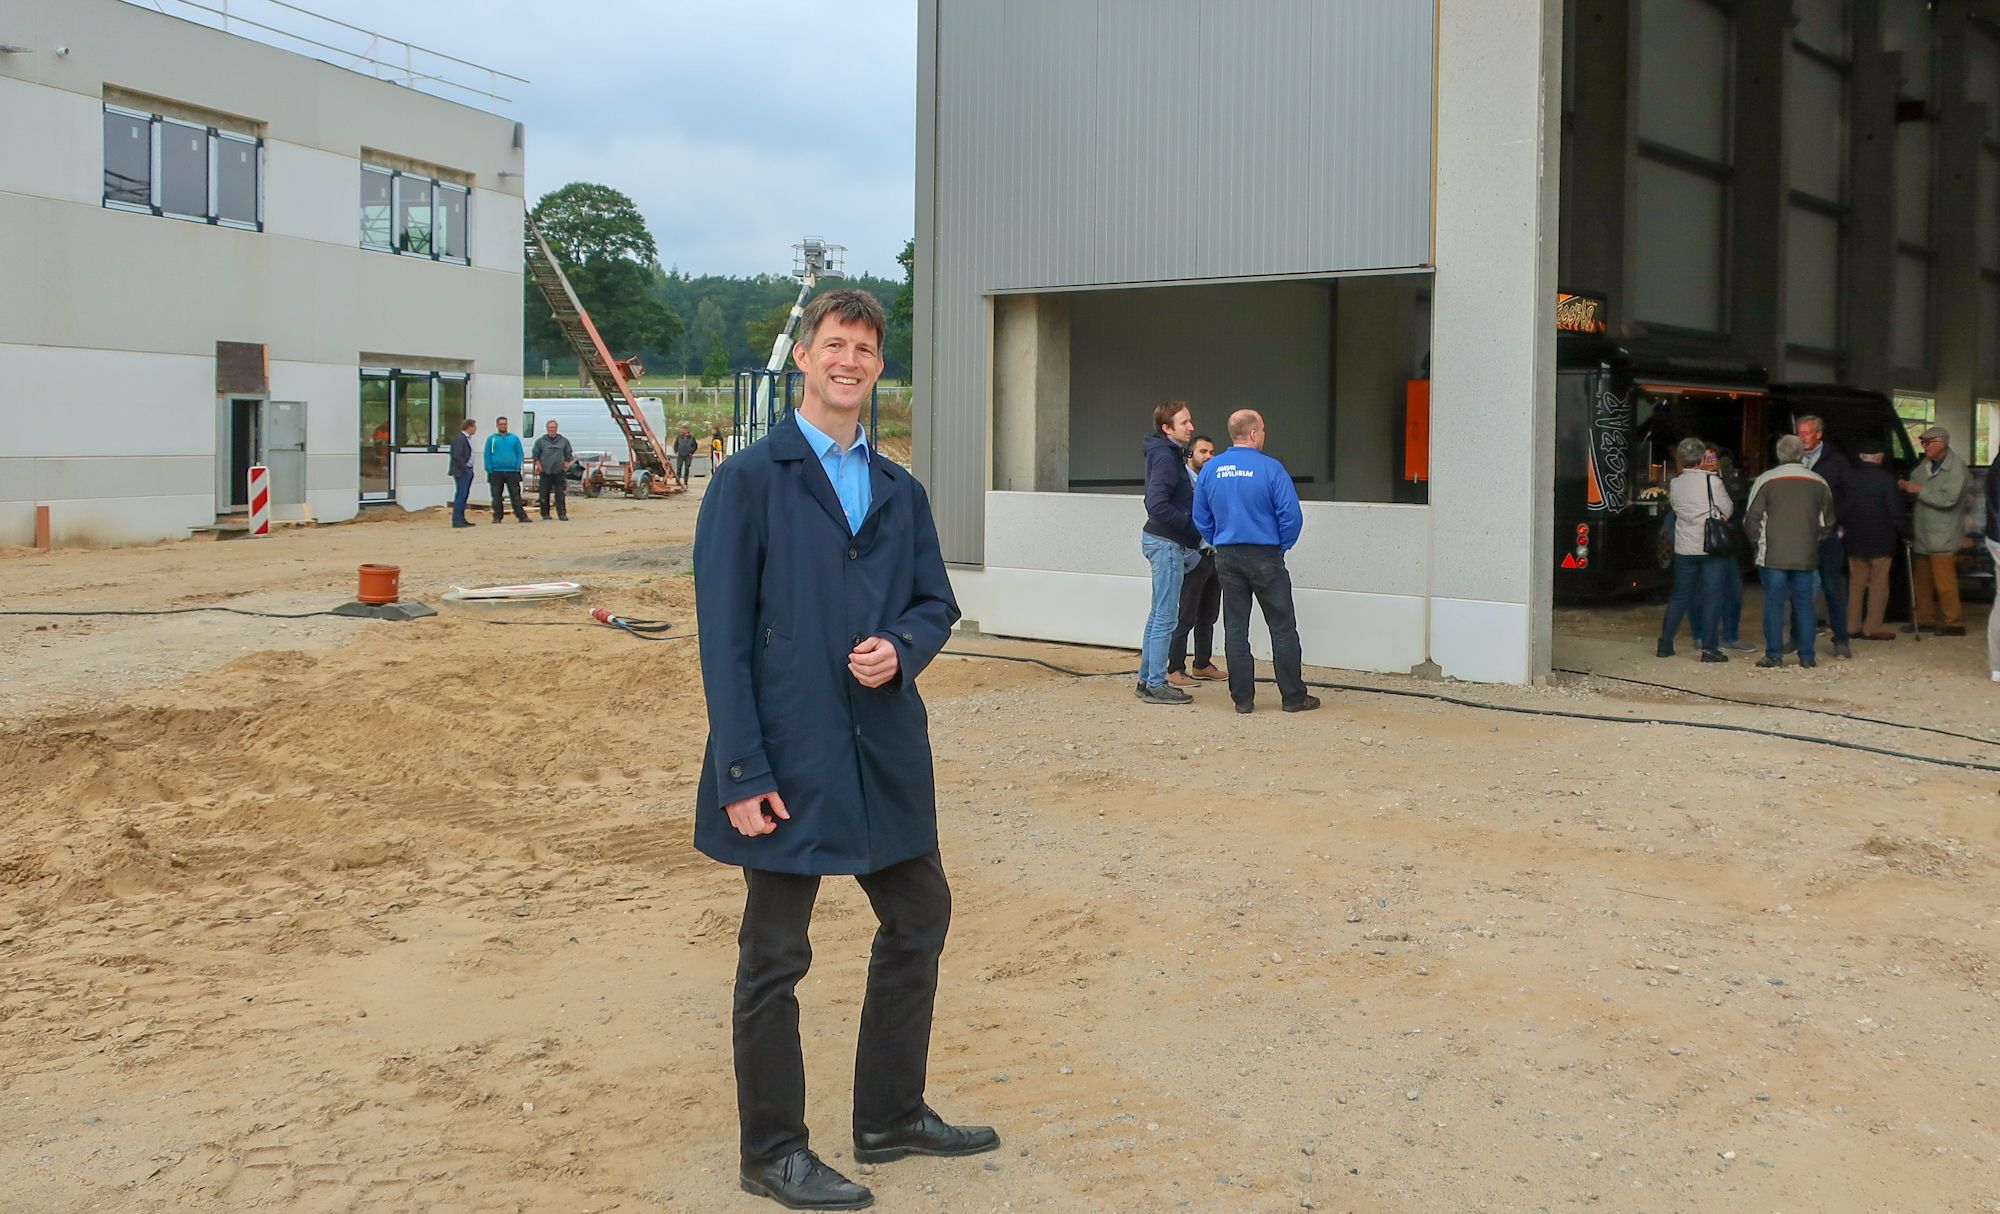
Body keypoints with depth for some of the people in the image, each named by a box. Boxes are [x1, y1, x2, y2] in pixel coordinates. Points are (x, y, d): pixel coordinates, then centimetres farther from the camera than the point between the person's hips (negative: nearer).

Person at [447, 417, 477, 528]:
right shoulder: (459, 438, -15)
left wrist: (470, 469, 13)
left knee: (464, 495, 12)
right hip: (461, 472, -10)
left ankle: (461, 519, 17)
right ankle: (456, 520, -7)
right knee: (460, 495, -8)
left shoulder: (467, 438, 16)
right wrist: (465, 468, -17)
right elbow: (457, 456, -21)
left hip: (467, 471, 10)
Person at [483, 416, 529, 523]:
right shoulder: (491, 439, 7)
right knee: (496, 496, 4)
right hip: (496, 472, 0)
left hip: (512, 472, 0)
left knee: (515, 494, -2)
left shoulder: (514, 438, 8)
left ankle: (521, 516, -3)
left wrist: (518, 468, -5)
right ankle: (497, 517, 11)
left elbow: (520, 454, 6)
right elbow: (487, 455, 5)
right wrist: (489, 469, -6)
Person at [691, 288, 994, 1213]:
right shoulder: (750, 480, -7)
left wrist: (902, 650, -10)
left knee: (919, 920, 16)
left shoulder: (900, 492, 11)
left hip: (886, 751, 7)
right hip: (789, 757, -6)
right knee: (775, 959, 4)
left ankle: (891, 1117, 34)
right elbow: (724, 637, -10)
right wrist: (742, 773, -15)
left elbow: (935, 601, 15)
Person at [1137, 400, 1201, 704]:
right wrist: (1190, 523, -17)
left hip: (1162, 540, 10)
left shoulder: (1171, 454, 13)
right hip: (1166, 542, -10)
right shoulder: (1165, 456, -17)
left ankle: (1148, 679, 22)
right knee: (1165, 617, -6)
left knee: (1159, 615, 15)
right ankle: (1156, 685, -1)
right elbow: (1157, 504, -26)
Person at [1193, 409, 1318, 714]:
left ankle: (1242, 698, 10)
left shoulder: (1210, 469, 1)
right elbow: (1292, 516, -14)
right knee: (1283, 628, 5)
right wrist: (1281, 546, 2)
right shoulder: (1270, 468, -12)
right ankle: (1293, 696, 9)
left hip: (1227, 558, 4)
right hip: (1265, 557, -4)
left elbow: (1201, 518, 7)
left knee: (1235, 629, 9)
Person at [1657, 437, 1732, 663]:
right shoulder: (1712, 481, -11)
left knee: (1679, 595, 14)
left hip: (1684, 548, 4)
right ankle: (1709, 648, -1)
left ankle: (1665, 644, 16)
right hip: (1712, 547, -4)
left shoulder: (1675, 484, 2)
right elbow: (1728, 510, -4)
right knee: (1712, 596, 1)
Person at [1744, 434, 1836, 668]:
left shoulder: (1765, 480, -5)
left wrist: (1758, 541, 11)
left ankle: (1774, 655, 1)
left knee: (1774, 603, 2)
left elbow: (1751, 519, -3)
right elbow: (1828, 521, 13)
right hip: (1807, 556, 3)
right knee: (1804, 604, 8)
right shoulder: (1818, 482, 5)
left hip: (1773, 555, -3)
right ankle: (1807, 656, 9)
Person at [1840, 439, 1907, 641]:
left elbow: (1840, 509, 1)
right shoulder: (1887, 479, -13)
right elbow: (1895, 512, -11)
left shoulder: (1850, 478, -3)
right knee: (1878, 584, 3)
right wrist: (1904, 532, 2)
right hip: (1881, 541, -4)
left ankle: (1852, 625, 16)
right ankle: (1872, 627, 3)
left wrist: (1844, 527, 15)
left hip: (1855, 540, 4)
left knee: (1856, 583, 13)